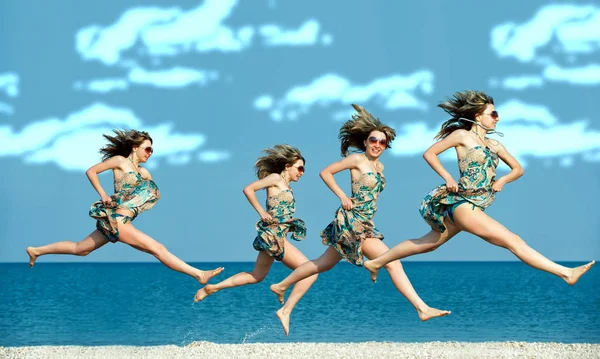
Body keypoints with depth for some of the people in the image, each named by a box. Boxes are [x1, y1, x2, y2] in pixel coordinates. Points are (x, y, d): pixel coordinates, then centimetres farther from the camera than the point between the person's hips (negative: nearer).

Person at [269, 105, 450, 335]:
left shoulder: (379, 166, 14)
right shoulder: (357, 160, -9)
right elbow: (325, 172, -6)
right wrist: (343, 197, -10)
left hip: (364, 224, 9)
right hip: (352, 222, -9)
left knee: (323, 264, 18)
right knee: (392, 262, -14)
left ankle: (281, 287, 29)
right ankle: (422, 308, -17)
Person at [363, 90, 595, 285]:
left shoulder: (494, 145, 16)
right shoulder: (462, 135, -3)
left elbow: (518, 169, 22)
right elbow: (429, 154, -2)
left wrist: (502, 180, 2)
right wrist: (447, 178, -11)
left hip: (472, 206, 9)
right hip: (461, 202, -9)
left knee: (428, 244, 17)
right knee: (513, 241, -15)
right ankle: (565, 273, -22)